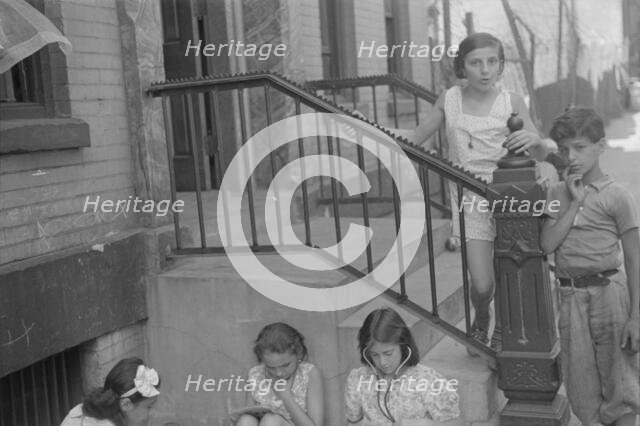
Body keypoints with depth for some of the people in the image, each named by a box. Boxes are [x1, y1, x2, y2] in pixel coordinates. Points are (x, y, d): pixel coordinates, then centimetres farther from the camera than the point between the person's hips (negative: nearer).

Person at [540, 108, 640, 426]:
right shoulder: (558, 193, 7)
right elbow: (547, 244, -6)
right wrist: (575, 202, -11)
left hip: (608, 291, -4)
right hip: (571, 295, 4)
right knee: (580, 380, 11)